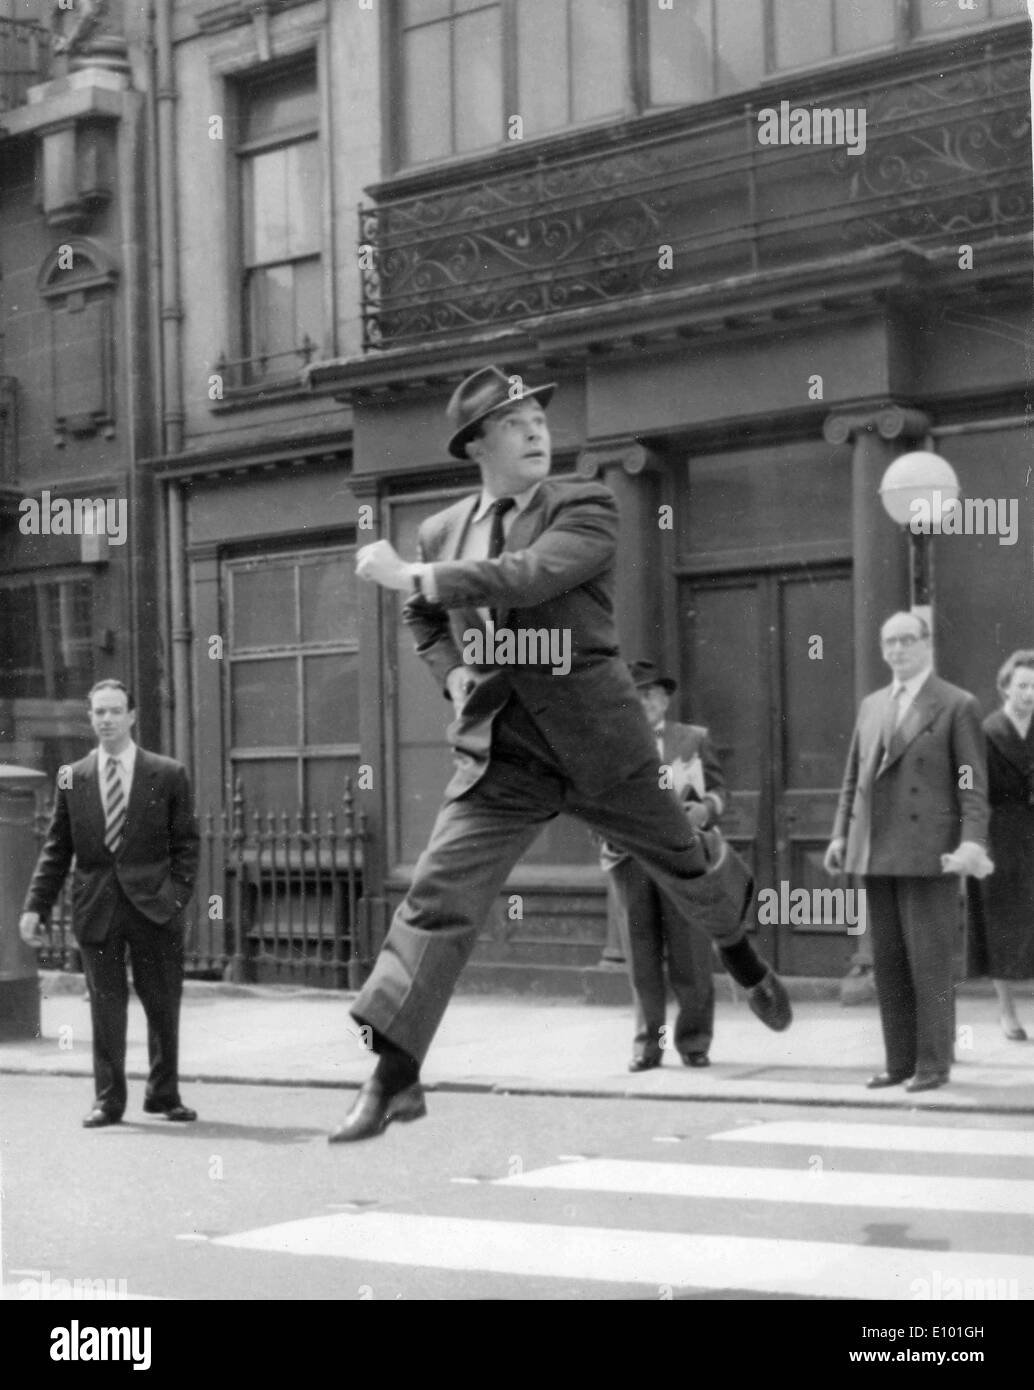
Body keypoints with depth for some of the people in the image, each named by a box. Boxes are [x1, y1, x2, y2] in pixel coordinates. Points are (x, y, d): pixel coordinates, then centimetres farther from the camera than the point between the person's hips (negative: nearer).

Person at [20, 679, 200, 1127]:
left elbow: (186, 842, 4)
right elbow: (56, 849, 8)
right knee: (106, 1007, 3)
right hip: (96, 909, 1)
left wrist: (178, 892, -9)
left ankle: (164, 1094, 20)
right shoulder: (72, 778, 7)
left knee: (163, 1005, 6)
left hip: (153, 906, -1)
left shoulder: (168, 775, 3)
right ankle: (107, 1099, 12)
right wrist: (36, 906, 1)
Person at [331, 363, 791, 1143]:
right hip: (499, 756, 2)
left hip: (596, 743, -2)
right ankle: (395, 1078, -8)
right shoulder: (443, 531, 7)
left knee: (684, 863, 16)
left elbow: (525, 578, -27)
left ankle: (746, 961, 49)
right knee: (439, 896, -11)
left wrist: (407, 575, -25)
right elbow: (427, 621, 26)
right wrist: (454, 675, 5)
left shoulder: (586, 510, -8)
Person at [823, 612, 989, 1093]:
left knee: (930, 963, -4)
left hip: (929, 853, -5)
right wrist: (841, 834, 10)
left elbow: (973, 783, -5)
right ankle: (900, 1062, 12)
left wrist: (972, 841, -15)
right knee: (888, 963, 6)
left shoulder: (958, 705, 0)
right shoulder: (871, 705, 17)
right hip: (877, 855, 5)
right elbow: (853, 777, 19)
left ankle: (934, 1063, 3)